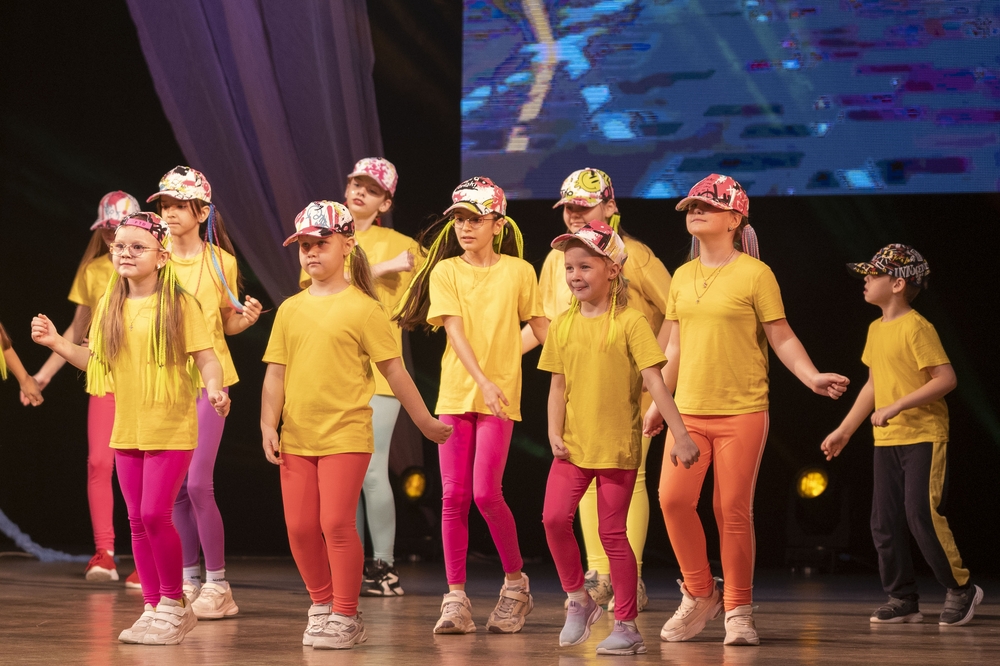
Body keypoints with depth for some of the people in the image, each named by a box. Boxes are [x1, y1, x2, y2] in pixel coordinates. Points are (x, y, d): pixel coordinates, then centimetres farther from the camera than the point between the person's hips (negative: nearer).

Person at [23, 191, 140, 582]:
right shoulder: (92, 271, 9)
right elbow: (78, 330, 16)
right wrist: (46, 372, 13)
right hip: (106, 379, 3)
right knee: (98, 461, -9)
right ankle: (104, 552, -4)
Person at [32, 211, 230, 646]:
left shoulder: (178, 304, -8)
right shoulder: (110, 305, 8)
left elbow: (205, 357, -10)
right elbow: (97, 361, 15)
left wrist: (214, 389, -28)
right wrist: (57, 344, 4)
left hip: (171, 428, -6)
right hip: (127, 428, 6)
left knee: (156, 515, -11)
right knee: (138, 521, 7)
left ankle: (173, 603, 5)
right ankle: (154, 608, 17)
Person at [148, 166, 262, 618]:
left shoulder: (220, 262, -2)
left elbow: (227, 324, 8)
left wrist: (246, 317, -12)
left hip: (208, 379, -3)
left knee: (198, 483, -11)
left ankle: (217, 585, -1)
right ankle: (189, 580, 19)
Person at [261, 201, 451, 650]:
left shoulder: (363, 308, -4)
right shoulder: (290, 309, 9)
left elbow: (393, 370, -1)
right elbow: (276, 373, 9)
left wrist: (425, 422, 3)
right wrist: (269, 424, -2)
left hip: (346, 435, -5)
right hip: (297, 439, 5)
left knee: (336, 523, -10)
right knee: (300, 527, 6)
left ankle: (345, 617, 3)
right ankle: (322, 605, 25)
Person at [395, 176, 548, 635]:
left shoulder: (518, 271, 2)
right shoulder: (445, 272, 2)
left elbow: (540, 327, 10)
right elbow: (455, 331, -9)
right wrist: (482, 380, -22)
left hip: (500, 397, -2)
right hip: (455, 394, 2)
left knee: (485, 493, -11)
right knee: (454, 496, -1)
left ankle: (516, 581, 9)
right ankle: (456, 598, 4)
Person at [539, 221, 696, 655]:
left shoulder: (629, 323, -8)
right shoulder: (563, 325, 6)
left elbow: (654, 382, -13)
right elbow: (558, 385, 9)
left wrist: (680, 432, -19)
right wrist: (554, 432, -4)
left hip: (618, 446, -4)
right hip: (573, 444, 4)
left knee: (613, 533, -1)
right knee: (554, 518, -11)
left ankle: (626, 625, 10)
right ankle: (578, 601, 10)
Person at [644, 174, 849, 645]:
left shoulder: (754, 274, -4)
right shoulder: (683, 277, 12)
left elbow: (781, 338, -3)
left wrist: (812, 377, -18)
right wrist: (658, 403, 18)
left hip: (742, 412, -4)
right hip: (689, 411, 4)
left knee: (734, 510, -3)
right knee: (673, 498, -8)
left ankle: (738, 611, 9)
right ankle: (700, 595, 11)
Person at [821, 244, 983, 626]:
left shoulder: (916, 327, -13)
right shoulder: (876, 329, 13)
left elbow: (946, 379, -18)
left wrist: (897, 407, -22)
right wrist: (844, 430, 21)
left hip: (924, 436, -8)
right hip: (886, 440, 8)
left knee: (922, 513, -13)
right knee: (884, 522, 4)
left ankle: (960, 590, 2)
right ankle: (902, 599, 13)